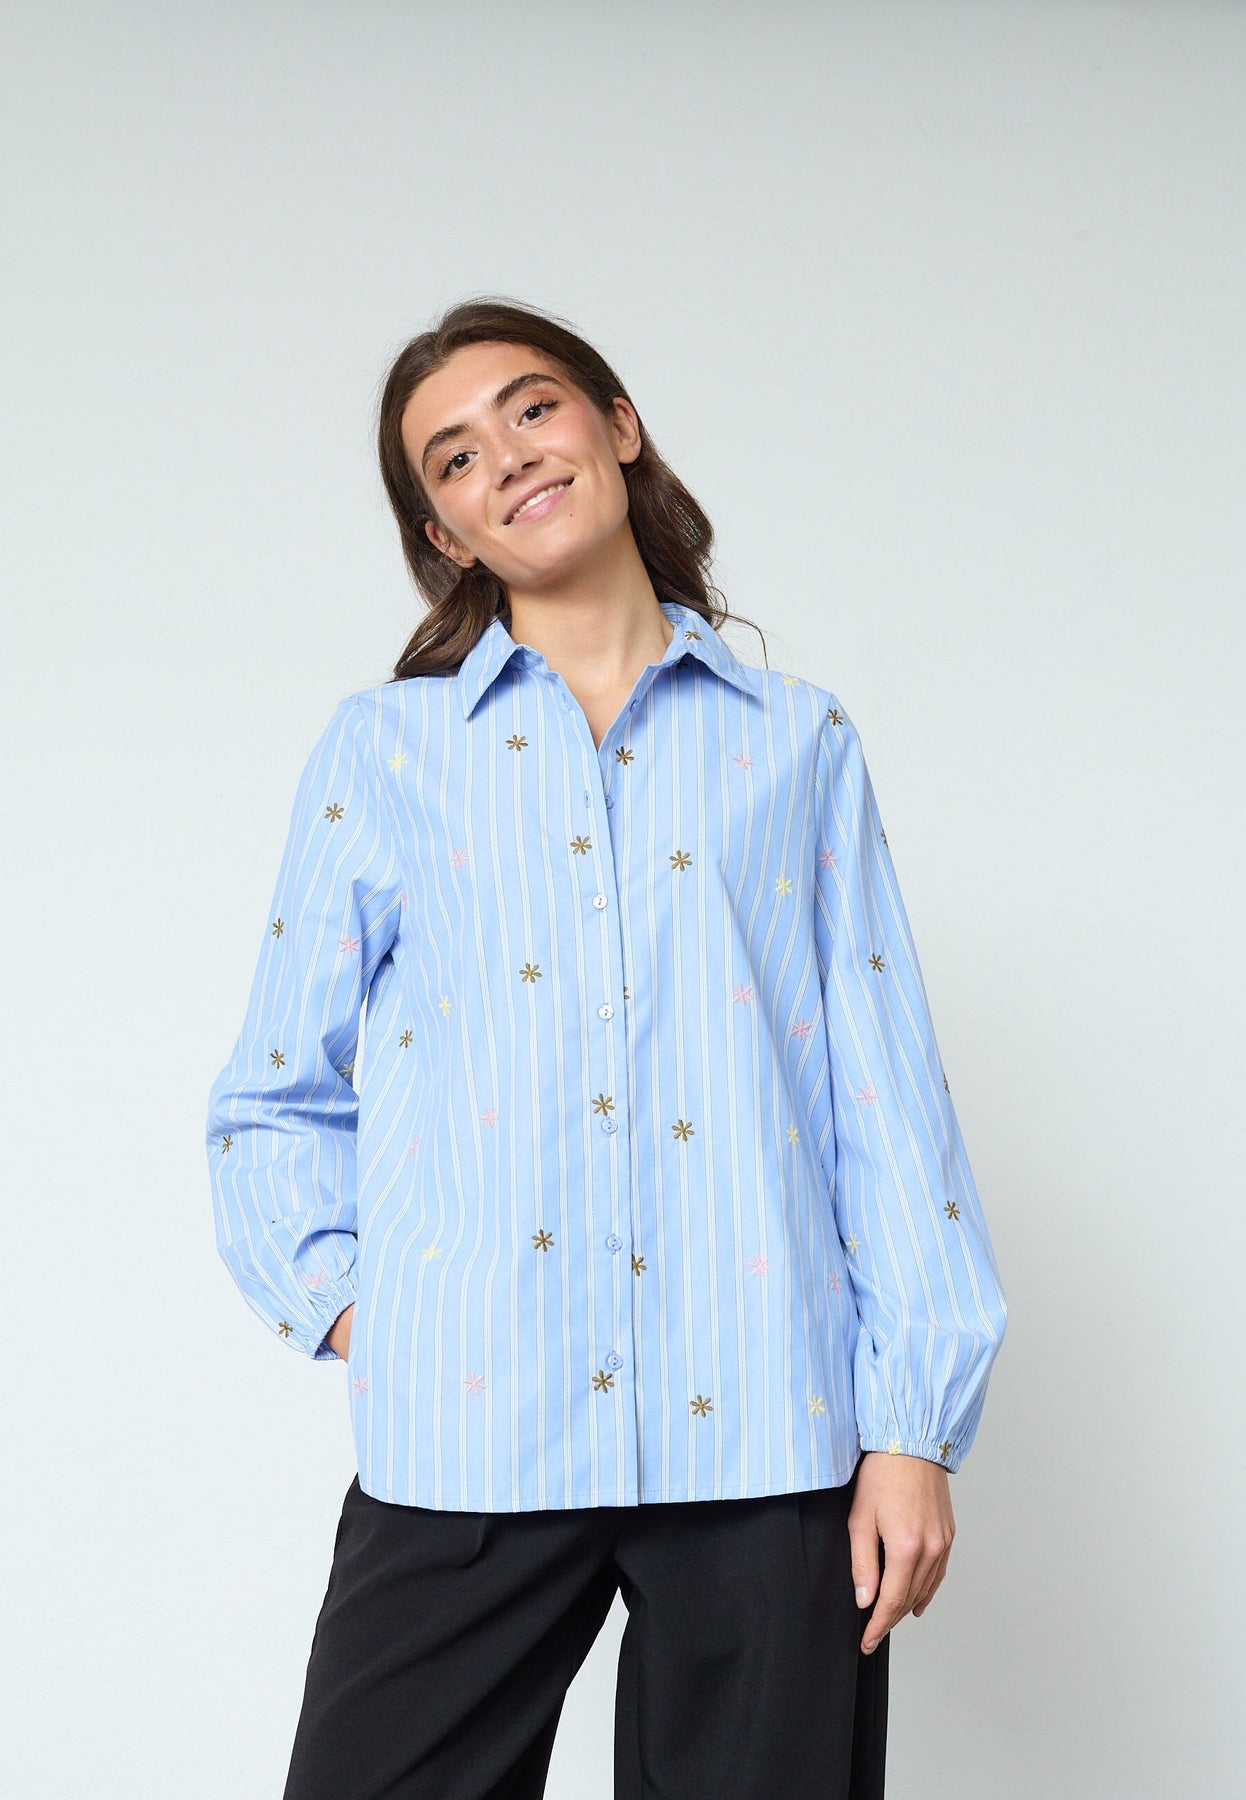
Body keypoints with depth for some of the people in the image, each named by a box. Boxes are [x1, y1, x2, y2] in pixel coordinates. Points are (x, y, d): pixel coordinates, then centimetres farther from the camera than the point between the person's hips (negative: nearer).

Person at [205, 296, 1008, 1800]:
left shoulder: (797, 742, 12)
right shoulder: (379, 752, 12)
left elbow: (884, 1097, 5)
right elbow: (272, 1104, 13)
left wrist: (914, 1423, -1)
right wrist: (337, 1297, -4)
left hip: (764, 1435, 0)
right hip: (461, 1435, 0)